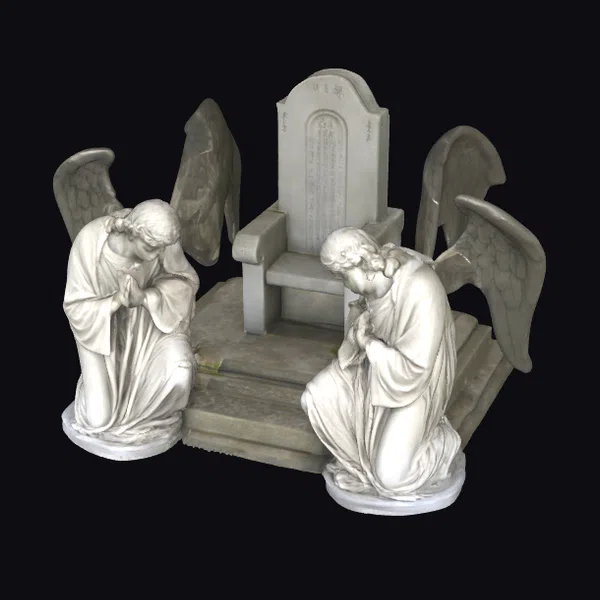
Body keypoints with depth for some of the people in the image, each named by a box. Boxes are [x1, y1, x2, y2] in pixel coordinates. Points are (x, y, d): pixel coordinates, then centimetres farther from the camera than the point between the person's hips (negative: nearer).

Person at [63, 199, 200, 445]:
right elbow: (75, 307, -19)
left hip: (152, 319, 1)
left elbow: (187, 281, -12)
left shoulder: (160, 239, -26)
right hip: (104, 329, -1)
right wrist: (116, 301, -38)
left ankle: (158, 415, 10)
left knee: (179, 376, -29)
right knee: (99, 420, -11)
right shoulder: (90, 242, -29)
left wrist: (144, 297, -30)